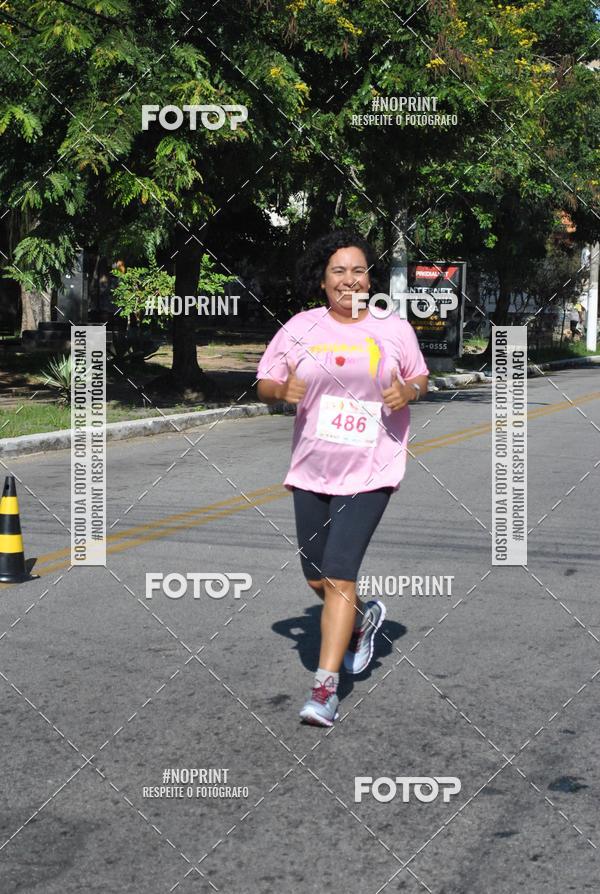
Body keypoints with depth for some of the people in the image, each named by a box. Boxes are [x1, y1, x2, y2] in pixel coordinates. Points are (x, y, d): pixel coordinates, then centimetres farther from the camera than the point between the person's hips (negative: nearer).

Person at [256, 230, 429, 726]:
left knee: (338, 575, -12)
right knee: (317, 578, 13)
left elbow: (420, 377, 12)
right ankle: (362, 619, 45)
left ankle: (325, 686, -4)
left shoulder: (394, 328, -1)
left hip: (371, 470, -3)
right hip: (312, 470, 3)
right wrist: (282, 390, -15)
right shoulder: (300, 328, 1)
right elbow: (264, 384, 7)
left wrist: (409, 392, -10)